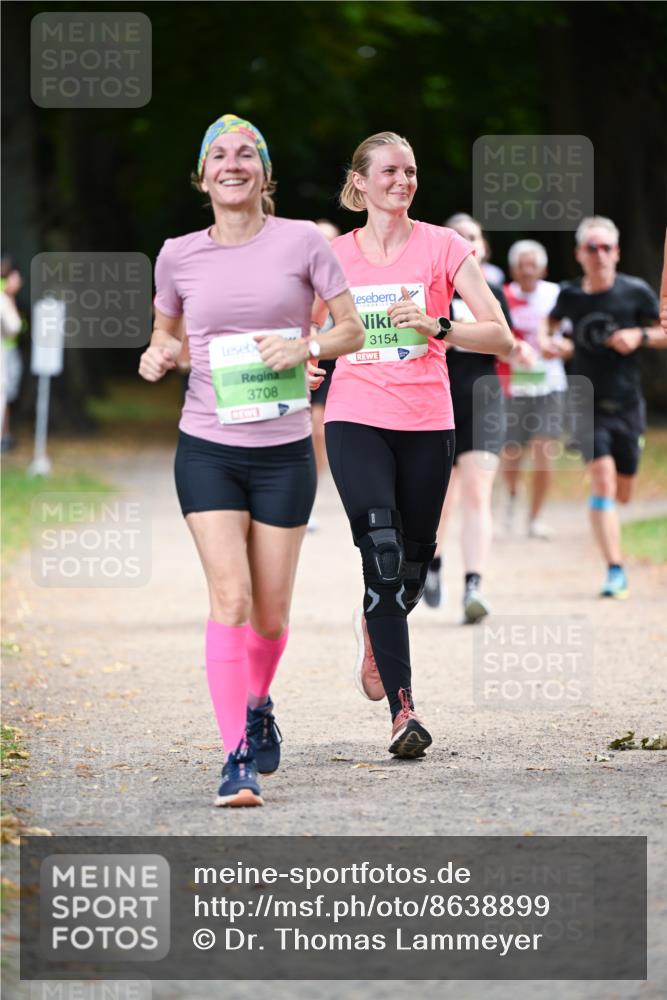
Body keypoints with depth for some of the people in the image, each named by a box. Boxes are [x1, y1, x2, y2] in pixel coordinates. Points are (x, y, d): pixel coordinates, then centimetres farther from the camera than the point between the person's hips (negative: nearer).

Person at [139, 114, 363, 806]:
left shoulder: (301, 242, -3)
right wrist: (158, 356, -4)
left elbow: (352, 330, 3)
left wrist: (306, 346, -16)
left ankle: (258, 707, 38)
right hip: (207, 449, 0)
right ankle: (237, 760, -13)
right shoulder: (178, 256, 2)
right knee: (230, 598, -15)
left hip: (283, 450, 0)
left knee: (270, 612, 7)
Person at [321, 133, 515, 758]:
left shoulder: (442, 247, 0)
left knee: (413, 566, 9)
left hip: (427, 423, 1)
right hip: (356, 419, -1)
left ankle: (375, 630, 44)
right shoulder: (336, 254, 5)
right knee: (383, 555, -17)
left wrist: (437, 327, -19)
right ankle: (402, 708, -18)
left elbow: (500, 336, -4)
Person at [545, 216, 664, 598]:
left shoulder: (636, 292, -6)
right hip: (588, 405, 0)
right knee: (602, 475, -19)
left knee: (622, 492, 8)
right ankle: (615, 570, -18)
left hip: (627, 405, 0)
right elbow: (555, 327, 18)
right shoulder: (568, 296, -1)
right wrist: (555, 344, -4)